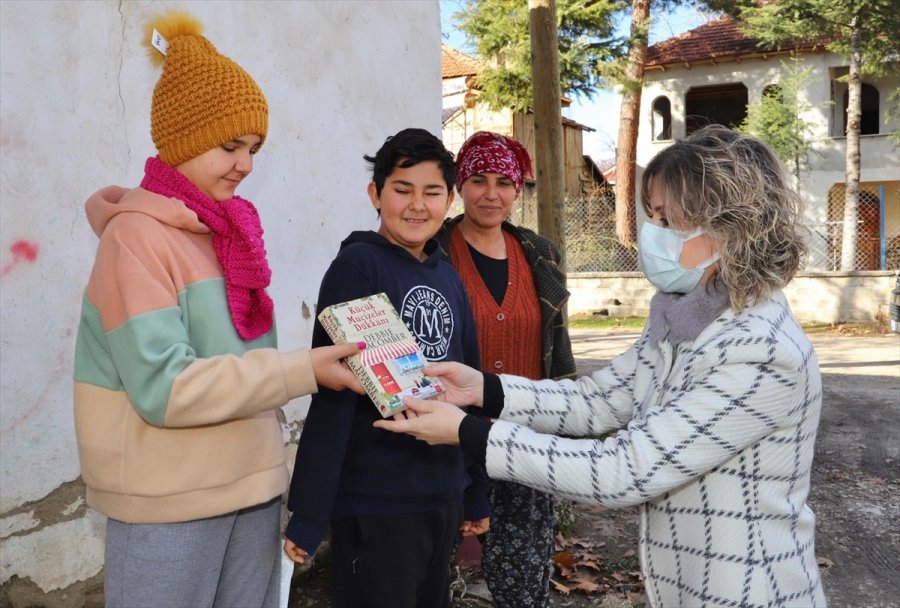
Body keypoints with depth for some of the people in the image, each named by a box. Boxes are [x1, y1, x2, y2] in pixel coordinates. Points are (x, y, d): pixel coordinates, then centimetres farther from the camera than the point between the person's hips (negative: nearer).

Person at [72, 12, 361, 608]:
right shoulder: (137, 234, -13)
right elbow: (163, 388, -21)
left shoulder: (227, 229, 8)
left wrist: (269, 467, 14)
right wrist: (303, 370, -22)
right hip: (169, 502, -6)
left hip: (252, 487, 7)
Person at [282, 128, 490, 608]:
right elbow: (333, 391, -16)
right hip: (374, 502, -6)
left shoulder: (449, 278, 8)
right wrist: (309, 512, -18)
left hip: (442, 495, 7)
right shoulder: (357, 266, -11)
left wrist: (476, 491, 13)